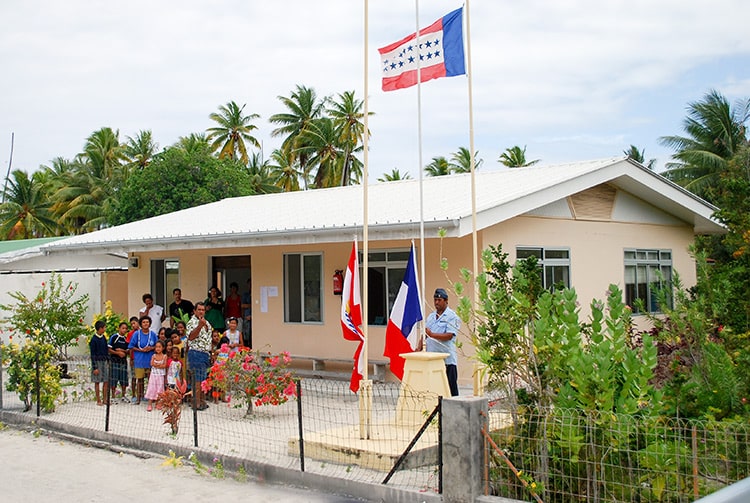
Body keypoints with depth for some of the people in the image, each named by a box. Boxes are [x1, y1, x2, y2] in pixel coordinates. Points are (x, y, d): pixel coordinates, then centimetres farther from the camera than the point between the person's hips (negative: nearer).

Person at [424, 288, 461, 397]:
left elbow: (449, 335, -15)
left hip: (447, 359, -6)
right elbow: (425, 334, 19)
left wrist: (432, 334, -20)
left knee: (450, 387, -1)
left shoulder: (452, 316, -4)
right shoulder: (431, 316, 18)